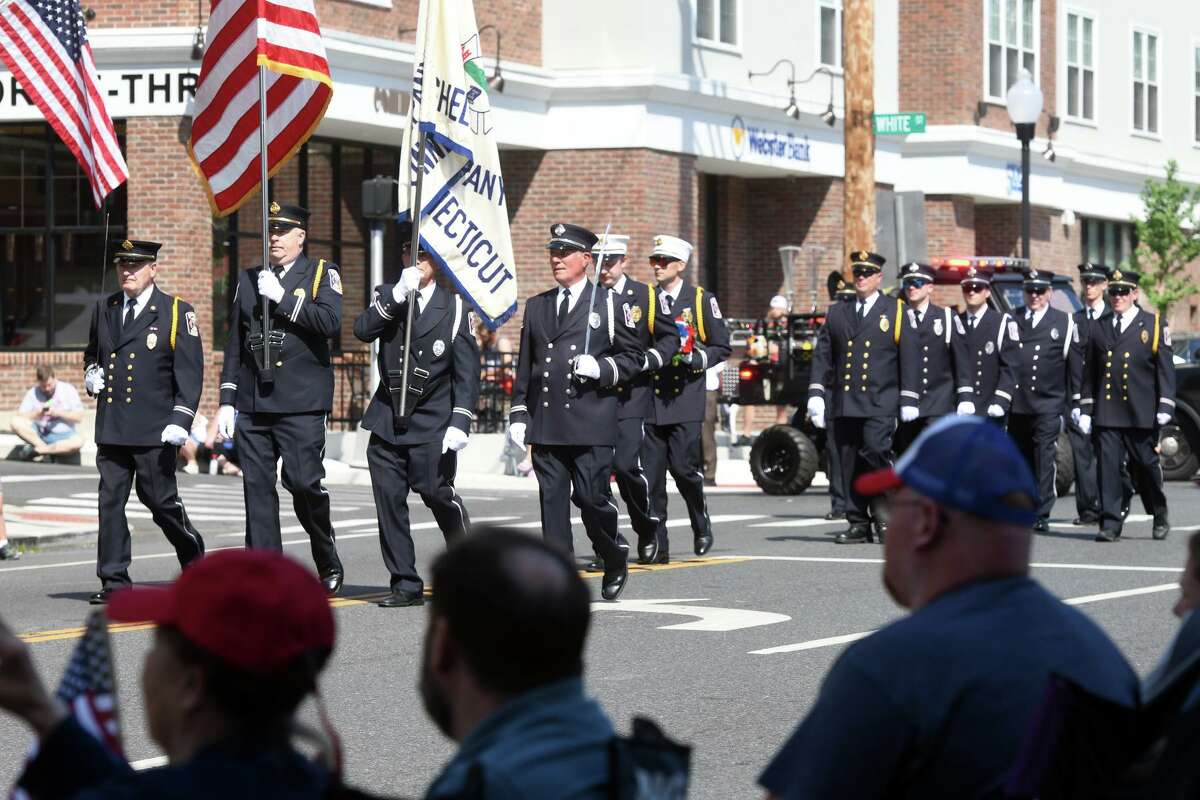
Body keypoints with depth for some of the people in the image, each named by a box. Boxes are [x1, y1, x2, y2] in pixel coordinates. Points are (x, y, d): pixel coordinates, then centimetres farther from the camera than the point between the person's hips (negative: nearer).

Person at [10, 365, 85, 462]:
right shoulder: (33, 393, 7)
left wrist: (58, 413, -14)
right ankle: (44, 447, -27)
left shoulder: (68, 390, 3)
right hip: (39, 433, 1)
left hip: (62, 435, -1)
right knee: (16, 422, -24)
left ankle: (37, 450, -31)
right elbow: (20, 416, 0)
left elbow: (79, 417, -2)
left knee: (78, 441, -36)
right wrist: (37, 414, -16)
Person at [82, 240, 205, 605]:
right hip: (111, 427, 4)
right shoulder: (103, 309, 14)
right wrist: (90, 375, 9)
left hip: (154, 430, -4)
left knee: (161, 500, 1)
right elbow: (91, 353, 32)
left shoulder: (176, 312, -1)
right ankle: (114, 581, 2)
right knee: (110, 501, -1)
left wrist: (180, 420, -14)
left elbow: (190, 373, -4)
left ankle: (194, 557, 25)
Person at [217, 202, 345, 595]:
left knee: (303, 482, -11)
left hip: (301, 403, -4)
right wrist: (227, 400, 11)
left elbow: (330, 323, -13)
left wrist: (282, 298, -14)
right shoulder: (249, 279, 17)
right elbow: (234, 344, 17)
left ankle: (328, 559, 12)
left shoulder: (321, 273, 5)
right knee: (257, 489, 1)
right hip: (253, 404, 4)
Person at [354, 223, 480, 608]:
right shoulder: (387, 296, 10)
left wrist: (460, 423, -12)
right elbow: (363, 330, -10)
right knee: (389, 499, -1)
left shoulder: (454, 306, 1)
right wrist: (398, 294, -19)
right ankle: (405, 584, 5)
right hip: (388, 418, 3)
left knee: (436, 492, -9)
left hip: (432, 422, -3)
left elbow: (466, 370, -3)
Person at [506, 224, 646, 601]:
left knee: (591, 496, -6)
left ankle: (615, 564, 18)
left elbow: (633, 357, 7)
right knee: (552, 499, 0)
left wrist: (601, 368, -12)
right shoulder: (536, 307, 18)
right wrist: (518, 414, 10)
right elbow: (525, 367, 18)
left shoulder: (608, 304, 6)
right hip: (546, 424, 4)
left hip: (591, 423, -4)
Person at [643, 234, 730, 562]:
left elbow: (721, 347, 6)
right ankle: (657, 545, 2)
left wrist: (697, 359, -11)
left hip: (686, 401, -3)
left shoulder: (701, 299, 4)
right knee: (651, 474, -2)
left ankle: (701, 524, 18)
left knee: (684, 466, -9)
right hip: (650, 398, 3)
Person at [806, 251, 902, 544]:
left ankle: (883, 515, -6)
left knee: (876, 451, -20)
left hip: (880, 403, -4)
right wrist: (816, 394, 3)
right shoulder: (836, 313, 16)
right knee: (849, 464, 2)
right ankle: (858, 524, 8)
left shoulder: (896, 311, 7)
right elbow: (822, 356, 13)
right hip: (844, 404, 4)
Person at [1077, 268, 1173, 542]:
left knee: (1146, 466, 6)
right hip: (1107, 414, 2)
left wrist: (1165, 406, -7)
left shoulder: (1154, 325, 4)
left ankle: (1160, 517, 27)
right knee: (1108, 467, -6)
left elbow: (1165, 369, 1)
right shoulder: (1099, 329, 13)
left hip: (1141, 414, -2)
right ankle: (1110, 524, -4)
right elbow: (1090, 373, 15)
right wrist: (1085, 408, 10)